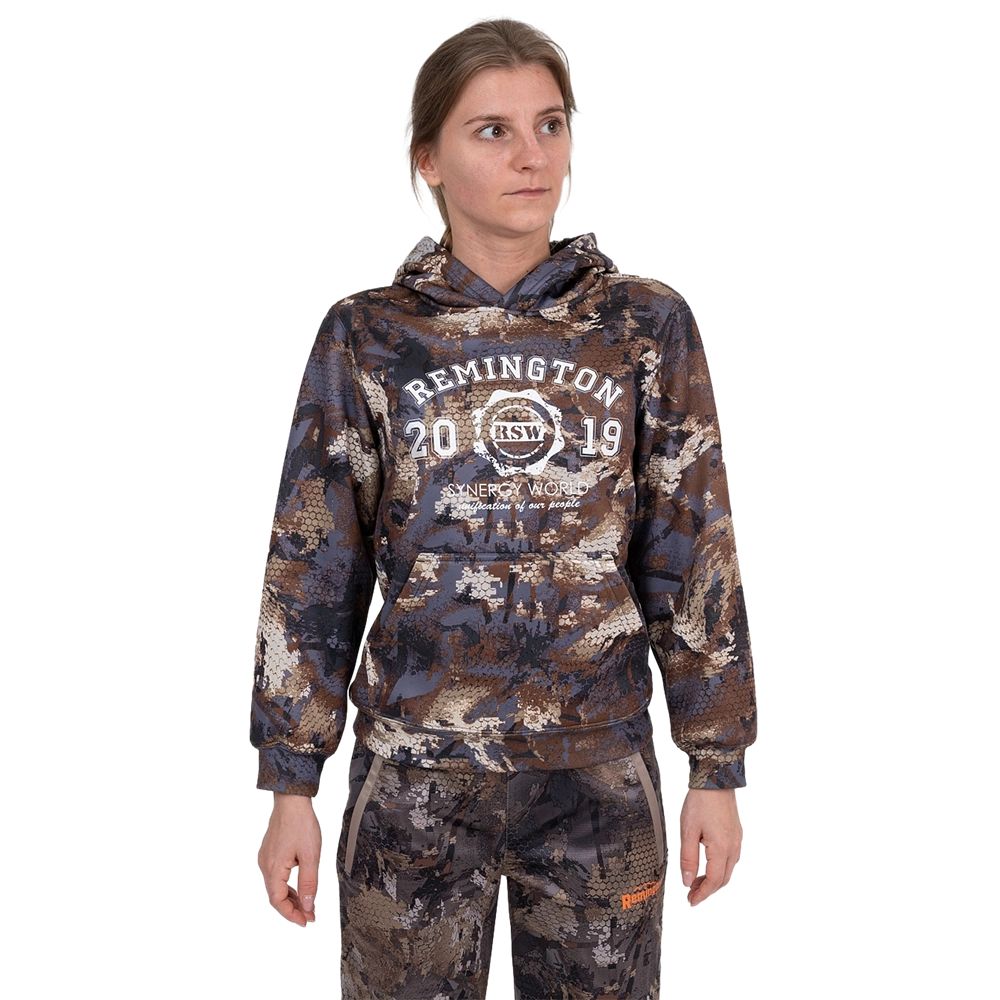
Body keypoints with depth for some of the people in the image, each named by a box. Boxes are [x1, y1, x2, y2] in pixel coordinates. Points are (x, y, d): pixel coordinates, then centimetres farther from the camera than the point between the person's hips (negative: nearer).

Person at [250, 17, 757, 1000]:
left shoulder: (646, 325, 0)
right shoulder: (368, 336, -1)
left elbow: (693, 556, 2)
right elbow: (313, 572, 1)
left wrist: (718, 767, 2)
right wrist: (291, 784, 0)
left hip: (600, 770, 1)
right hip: (413, 771, 0)